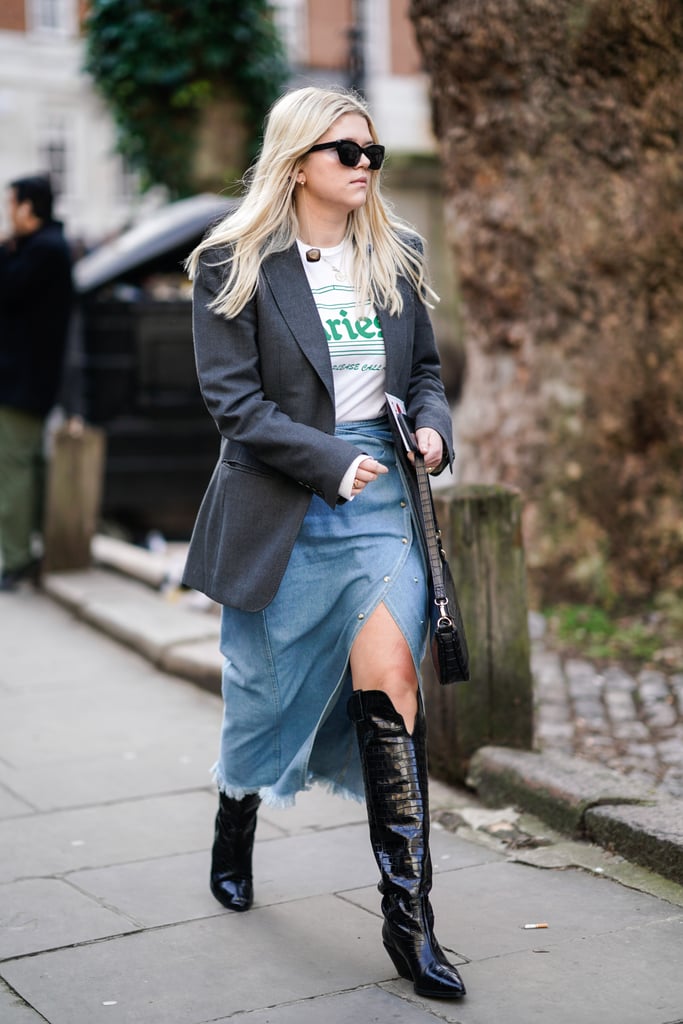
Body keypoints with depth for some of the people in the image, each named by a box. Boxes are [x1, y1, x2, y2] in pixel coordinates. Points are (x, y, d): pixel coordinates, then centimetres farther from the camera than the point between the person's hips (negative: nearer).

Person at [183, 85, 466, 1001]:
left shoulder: (396, 256, 11)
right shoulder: (234, 265, -3)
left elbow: (425, 367, 20)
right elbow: (235, 401, -9)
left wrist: (433, 426, -2)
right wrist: (332, 462, -17)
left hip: (383, 500, 2)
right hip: (282, 511, -2)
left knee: (388, 682, -11)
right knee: (270, 687, 11)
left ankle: (408, 915, -5)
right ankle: (235, 833, 44)